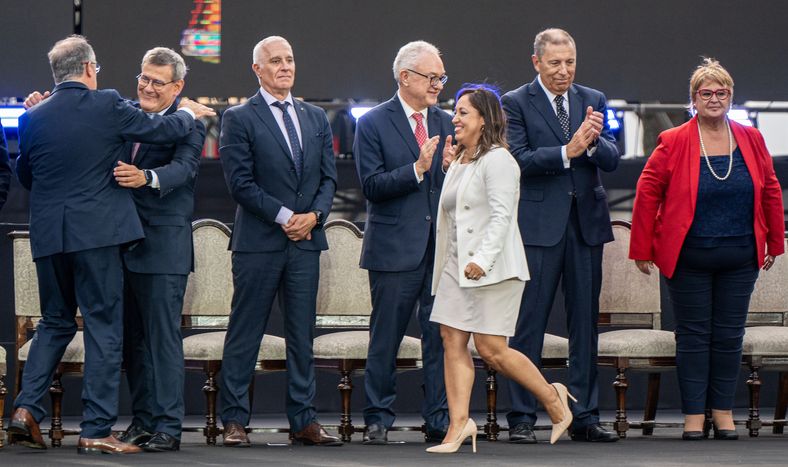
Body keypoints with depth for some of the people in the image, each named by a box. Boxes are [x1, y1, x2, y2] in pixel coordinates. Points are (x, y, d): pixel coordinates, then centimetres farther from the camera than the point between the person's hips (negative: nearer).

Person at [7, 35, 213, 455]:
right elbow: (161, 130, 4)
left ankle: (26, 408, 3)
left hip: (48, 235, 4)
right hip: (96, 231, -4)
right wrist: (189, 113, 24)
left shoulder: (34, 118, 4)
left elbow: (24, 176, 16)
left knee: (55, 323, 18)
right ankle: (96, 430, -1)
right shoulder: (107, 106, -6)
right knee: (103, 327, 1)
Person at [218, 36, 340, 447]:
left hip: (305, 241, 5)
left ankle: (303, 421, 10)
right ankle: (235, 420, 4)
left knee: (302, 334, 6)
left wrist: (314, 215, -6)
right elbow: (240, 182, -9)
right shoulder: (239, 119, -2)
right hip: (258, 242, -5)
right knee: (245, 333, -1)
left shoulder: (316, 118, 15)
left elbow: (329, 177, 12)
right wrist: (284, 216, -13)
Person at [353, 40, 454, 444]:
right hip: (395, 248, -4)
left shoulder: (446, 124, 13)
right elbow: (372, 186, -10)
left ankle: (440, 420, 8)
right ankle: (378, 420, 11)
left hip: (443, 246, 4)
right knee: (385, 339, 3)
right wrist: (416, 169, -19)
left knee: (442, 336, 2)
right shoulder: (373, 124, -1)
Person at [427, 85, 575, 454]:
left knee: (491, 348, -9)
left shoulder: (497, 160, -9)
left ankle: (552, 398, 10)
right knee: (452, 341, -1)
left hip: (493, 269, -9)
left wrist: (482, 259, -26)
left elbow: (501, 216, -18)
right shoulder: (458, 163, 19)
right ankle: (458, 425, -1)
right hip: (458, 268, 9)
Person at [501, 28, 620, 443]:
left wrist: (593, 142, -17)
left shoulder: (593, 101, 11)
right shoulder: (516, 103, -1)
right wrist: (567, 152, -22)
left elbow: (611, 160, 4)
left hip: (586, 222, 4)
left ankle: (585, 417, 13)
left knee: (585, 322, 7)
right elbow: (518, 159, -12)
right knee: (528, 324, -3)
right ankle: (522, 418, 2)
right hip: (539, 224, -4)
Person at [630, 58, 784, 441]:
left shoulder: (751, 140, 3)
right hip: (689, 258, -3)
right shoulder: (673, 143, -7)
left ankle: (723, 411, 18)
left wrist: (774, 243, 13)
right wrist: (642, 249, -4)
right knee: (693, 335, 3)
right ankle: (693, 414, 10)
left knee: (729, 335, 8)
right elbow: (648, 192, -4)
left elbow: (770, 191, 11)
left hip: (739, 258, 3)